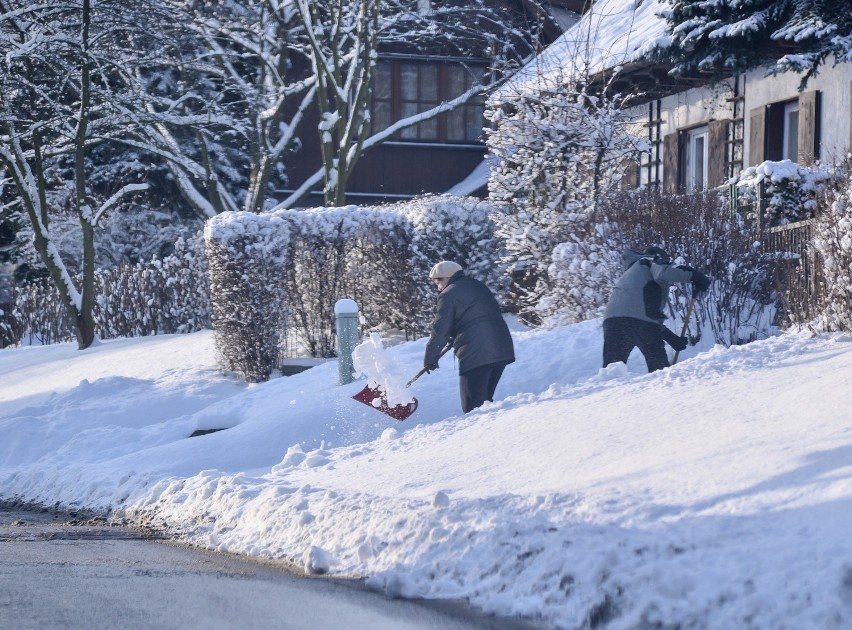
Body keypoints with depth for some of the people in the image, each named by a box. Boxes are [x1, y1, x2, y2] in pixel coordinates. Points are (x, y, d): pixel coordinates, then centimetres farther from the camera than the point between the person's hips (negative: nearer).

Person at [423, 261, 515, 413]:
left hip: (475, 355, -8)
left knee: (473, 406, -7)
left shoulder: (449, 295, -3)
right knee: (485, 401, 15)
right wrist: (456, 339, 32)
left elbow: (440, 330, -4)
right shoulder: (479, 287, 21)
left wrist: (430, 358, 6)